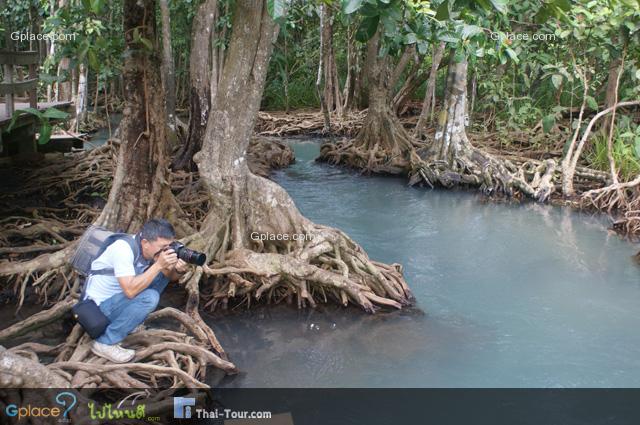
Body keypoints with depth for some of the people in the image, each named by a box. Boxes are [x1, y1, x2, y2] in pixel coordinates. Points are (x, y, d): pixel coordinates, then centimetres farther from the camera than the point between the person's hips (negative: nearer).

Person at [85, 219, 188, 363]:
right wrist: (158, 265, -35)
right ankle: (105, 343, -15)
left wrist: (178, 271, -21)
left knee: (163, 273, 3)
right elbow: (130, 291, -37)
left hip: (118, 296, 8)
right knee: (149, 298, -28)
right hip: (99, 306, -8)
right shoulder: (124, 249, -30)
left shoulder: (152, 248, -7)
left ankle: (127, 322, 9)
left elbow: (170, 277, 3)